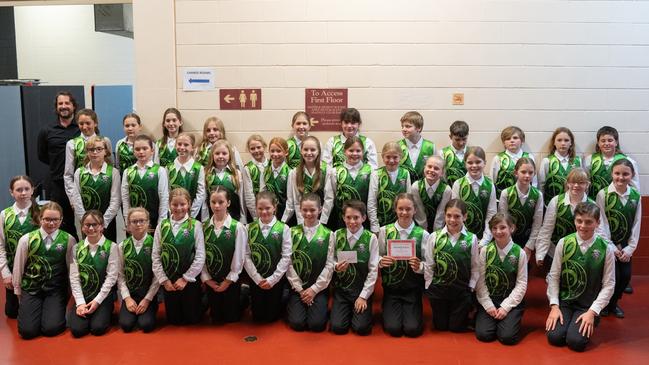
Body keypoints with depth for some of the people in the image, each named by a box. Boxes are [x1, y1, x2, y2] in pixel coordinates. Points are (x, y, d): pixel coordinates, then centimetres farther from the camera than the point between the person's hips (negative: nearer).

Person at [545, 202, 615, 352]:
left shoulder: (605, 249, -9)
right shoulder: (563, 243, -6)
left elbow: (609, 285, -5)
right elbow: (554, 276, -1)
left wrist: (592, 312, -11)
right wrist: (554, 306, -8)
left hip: (589, 305, -1)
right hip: (564, 301, 1)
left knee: (576, 341, -19)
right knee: (554, 337, -16)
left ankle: (589, 323, 13)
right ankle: (567, 319, 15)